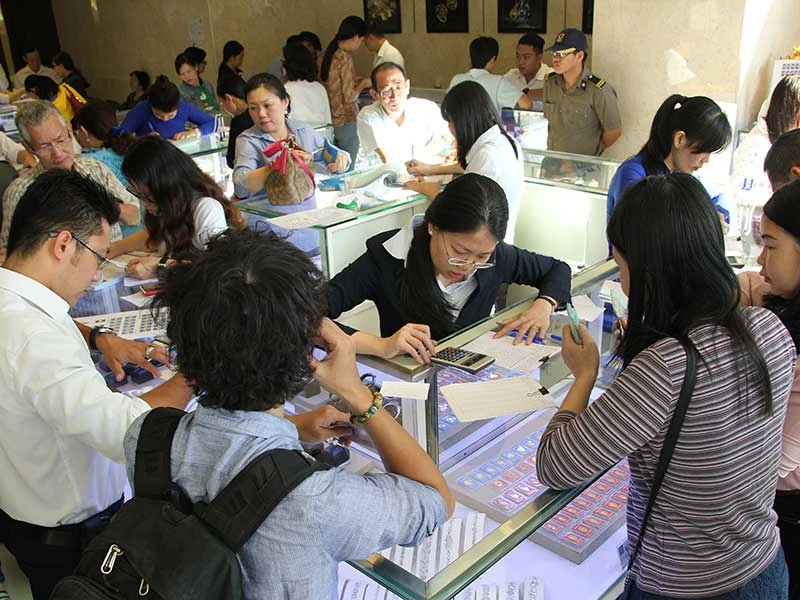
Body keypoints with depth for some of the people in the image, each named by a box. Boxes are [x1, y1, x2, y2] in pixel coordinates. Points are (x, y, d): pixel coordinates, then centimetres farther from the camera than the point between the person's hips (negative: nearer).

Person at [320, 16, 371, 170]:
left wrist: (359, 80, 16)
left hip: (332, 120, 9)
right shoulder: (345, 57, -18)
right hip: (346, 122, -8)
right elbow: (349, 97, -18)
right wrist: (363, 84, -1)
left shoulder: (330, 54, 7)